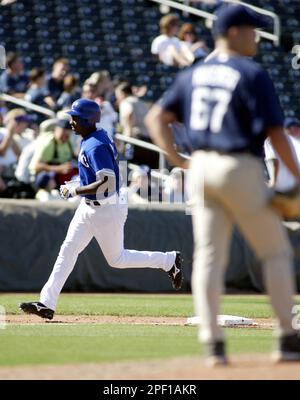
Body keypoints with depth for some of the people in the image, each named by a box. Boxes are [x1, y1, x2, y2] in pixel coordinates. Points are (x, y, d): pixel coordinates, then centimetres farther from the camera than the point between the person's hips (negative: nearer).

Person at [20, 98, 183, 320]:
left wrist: (73, 191, -22)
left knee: (117, 259, 6)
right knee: (68, 250, 3)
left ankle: (169, 260, 22)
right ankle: (47, 303, 2)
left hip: (106, 209, -10)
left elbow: (106, 183, -29)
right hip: (88, 208, 10)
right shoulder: (91, 140, 6)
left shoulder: (96, 147, -24)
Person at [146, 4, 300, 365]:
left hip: (201, 168, 6)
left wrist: (177, 160, 6)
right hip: (241, 169, -6)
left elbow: (156, 118, 9)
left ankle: (213, 343, 0)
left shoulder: (192, 75, 12)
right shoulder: (252, 75, -8)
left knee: (208, 255, 5)